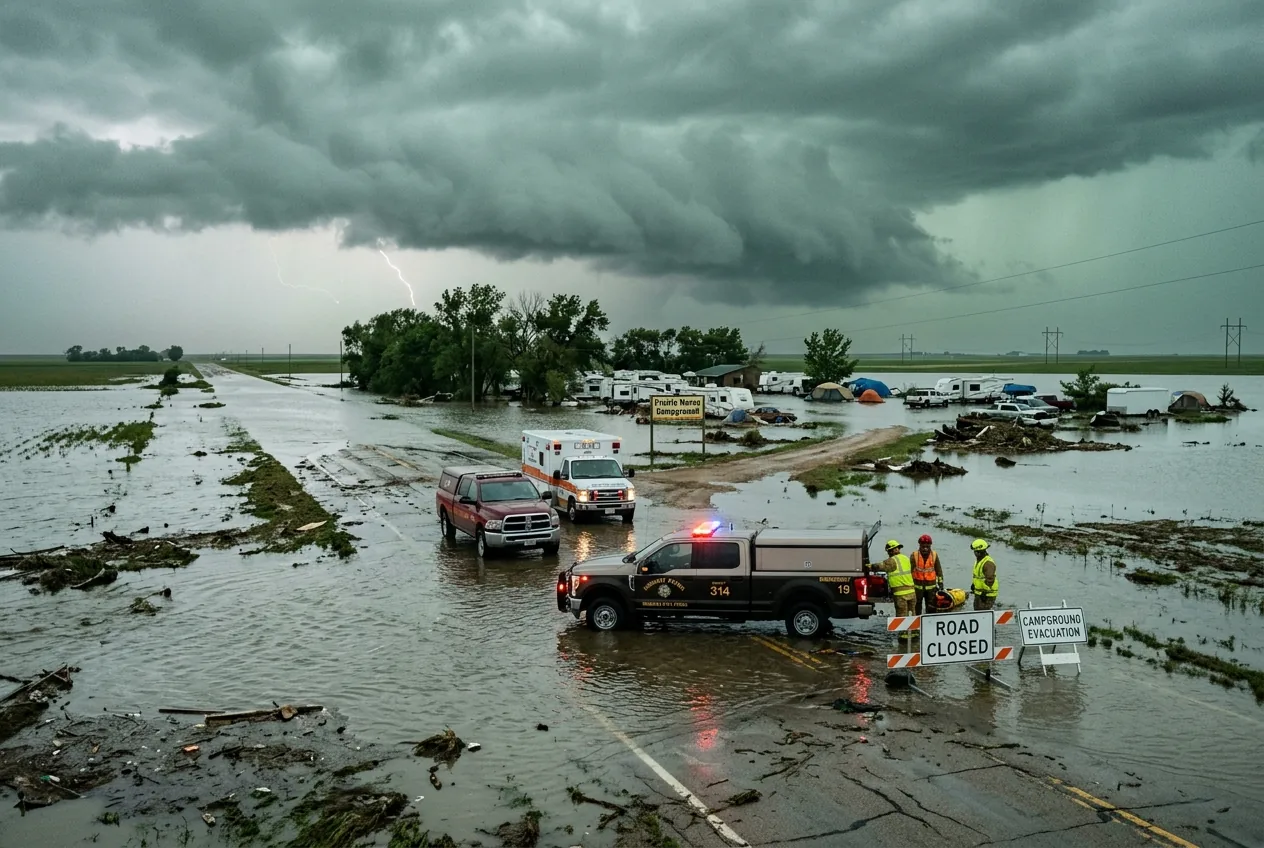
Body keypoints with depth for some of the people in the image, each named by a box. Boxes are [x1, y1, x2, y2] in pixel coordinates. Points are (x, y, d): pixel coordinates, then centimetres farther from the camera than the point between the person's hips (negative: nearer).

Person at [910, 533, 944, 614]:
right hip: (917, 586, -1)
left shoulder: (934, 555, 0)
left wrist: (940, 583, 6)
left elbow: (939, 570, 8)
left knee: (931, 608, 6)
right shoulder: (914, 555, -7)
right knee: (917, 607, 7)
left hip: (931, 586, 1)